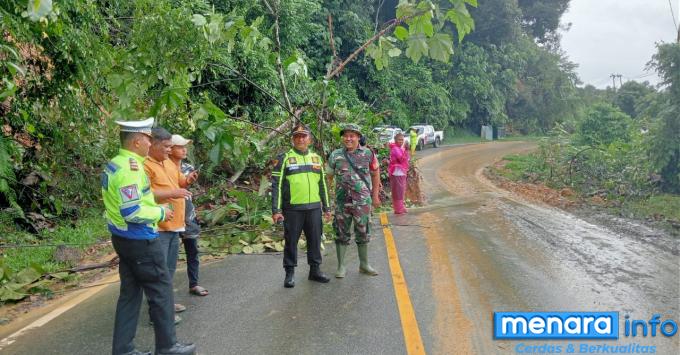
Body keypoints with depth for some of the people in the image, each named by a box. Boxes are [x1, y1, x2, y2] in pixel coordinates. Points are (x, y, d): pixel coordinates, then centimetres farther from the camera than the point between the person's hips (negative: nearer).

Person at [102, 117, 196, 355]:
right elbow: (132, 212, -27)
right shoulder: (130, 168, -22)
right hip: (140, 241, -10)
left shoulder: (114, 164, 9)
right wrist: (161, 213, -13)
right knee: (161, 291, 4)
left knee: (130, 293, 15)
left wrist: (156, 208, 12)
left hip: (123, 238, 10)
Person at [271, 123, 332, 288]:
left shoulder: (316, 158, 12)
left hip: (314, 208, 4)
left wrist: (326, 207, 15)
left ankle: (315, 270, 24)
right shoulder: (284, 159, -1)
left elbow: (322, 184, 17)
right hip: (293, 209, -4)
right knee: (291, 241, 4)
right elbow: (277, 185, -5)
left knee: (315, 240, 10)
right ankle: (290, 273, 16)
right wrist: (276, 210, -11)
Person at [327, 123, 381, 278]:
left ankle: (364, 265, 22)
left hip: (362, 201, 0)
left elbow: (375, 174, 9)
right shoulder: (336, 155, 2)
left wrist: (375, 195, 7)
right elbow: (329, 176, 8)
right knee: (342, 234, 6)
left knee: (363, 233, 9)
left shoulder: (368, 154, 0)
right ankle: (341, 266, 16)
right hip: (342, 201, 0)